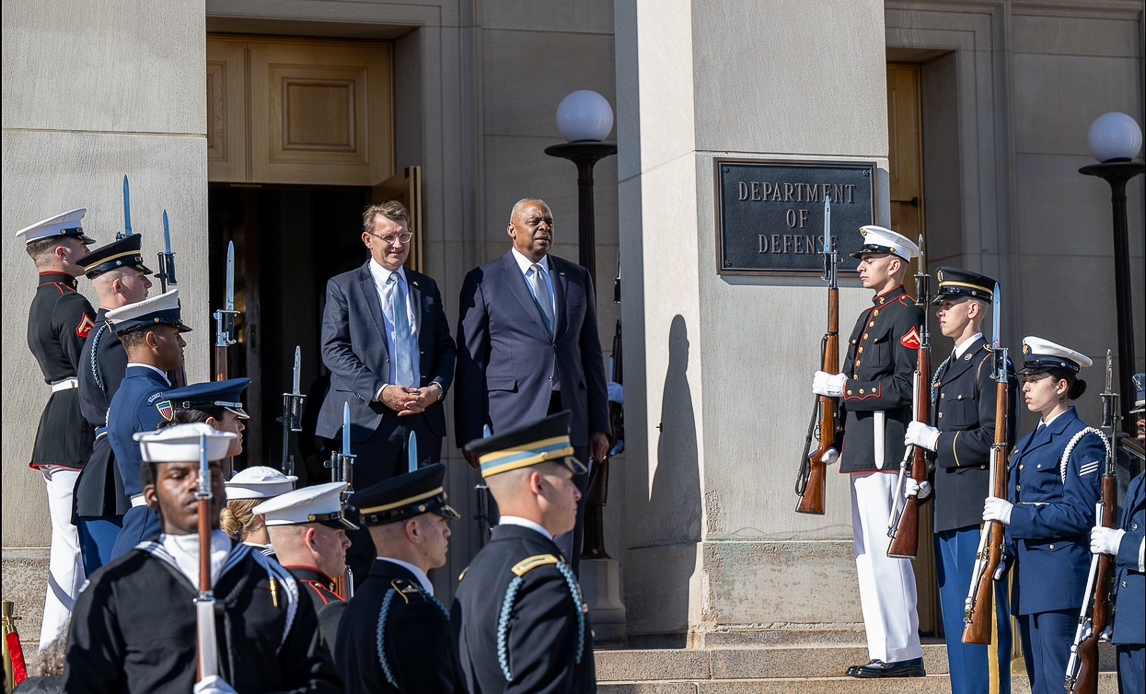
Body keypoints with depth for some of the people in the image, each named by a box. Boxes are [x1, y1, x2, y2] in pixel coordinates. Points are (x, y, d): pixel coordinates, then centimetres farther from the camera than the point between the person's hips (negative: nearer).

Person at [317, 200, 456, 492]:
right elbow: (334, 350, -4)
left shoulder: (427, 288, 18)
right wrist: (381, 391, -15)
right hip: (366, 420, -3)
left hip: (423, 418, 4)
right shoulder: (342, 287, 5)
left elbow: (445, 347, 17)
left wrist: (436, 388, -4)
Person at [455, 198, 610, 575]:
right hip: (512, 419, -4)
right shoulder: (483, 281, 5)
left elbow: (592, 354, 17)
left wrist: (600, 424, 10)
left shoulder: (577, 278, 16)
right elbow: (470, 362, 2)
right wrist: (471, 434, -4)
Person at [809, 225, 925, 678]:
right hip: (862, 452, 10)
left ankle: (902, 653, -8)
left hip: (886, 450, -10)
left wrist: (842, 389, -16)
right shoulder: (868, 317, 22)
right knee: (870, 553, 10)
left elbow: (905, 386, -17)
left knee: (886, 550, -11)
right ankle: (887, 651, 13)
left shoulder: (906, 315, -8)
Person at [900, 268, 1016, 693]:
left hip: (977, 513, -9)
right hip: (947, 512, 9)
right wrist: (923, 482, 8)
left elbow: (993, 439, -17)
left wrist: (936, 440, -12)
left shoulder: (991, 366, -9)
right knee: (956, 619, 11)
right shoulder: (945, 371, 20)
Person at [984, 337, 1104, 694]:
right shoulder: (1026, 445, 18)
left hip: (1062, 580, -9)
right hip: (1029, 583, 9)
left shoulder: (1082, 442, -9)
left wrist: (1014, 514, -17)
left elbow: (1080, 514, -16)